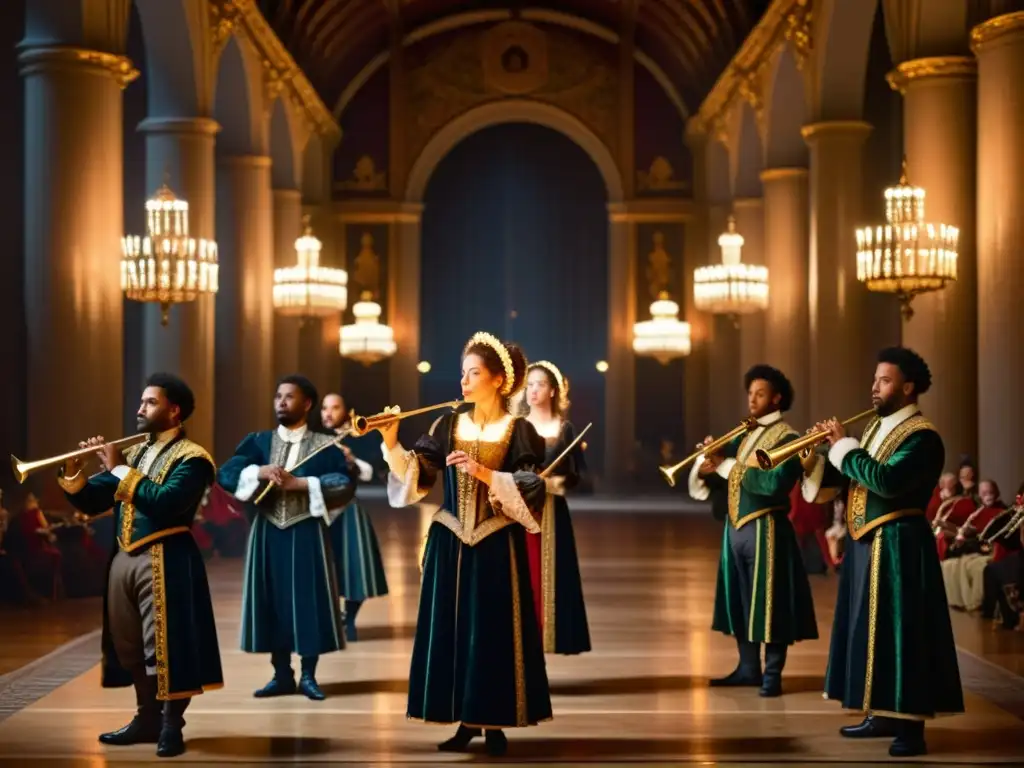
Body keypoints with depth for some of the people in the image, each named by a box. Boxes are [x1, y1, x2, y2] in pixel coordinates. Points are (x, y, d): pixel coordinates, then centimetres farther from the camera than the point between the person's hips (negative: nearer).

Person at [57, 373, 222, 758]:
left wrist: (121, 469, -18)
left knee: (166, 647, -5)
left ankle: (172, 726, 3)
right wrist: (72, 473, -3)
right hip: (124, 559, 8)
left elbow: (165, 503, -23)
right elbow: (91, 503, 15)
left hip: (164, 562, -8)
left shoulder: (190, 458, -6)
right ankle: (148, 719, 22)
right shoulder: (133, 453, 17)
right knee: (130, 647, 11)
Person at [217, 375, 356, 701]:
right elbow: (225, 474, -3)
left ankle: (308, 676, 10)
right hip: (268, 532, 3)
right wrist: (258, 473, -21)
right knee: (273, 601, 5)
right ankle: (282, 675, 14)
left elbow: (345, 484, -13)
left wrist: (300, 483, -20)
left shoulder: (325, 446, -1)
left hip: (306, 533, -3)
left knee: (309, 600, -1)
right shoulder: (258, 442, 8)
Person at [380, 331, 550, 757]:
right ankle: (466, 720, 13)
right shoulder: (448, 424, 7)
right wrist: (392, 444, -17)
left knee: (494, 632, -1)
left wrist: (485, 473, -22)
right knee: (451, 629, 4)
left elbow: (530, 489, -12)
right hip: (451, 542, 4)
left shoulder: (518, 430, -3)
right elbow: (418, 474, -2)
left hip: (496, 546, -3)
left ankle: (495, 722, 8)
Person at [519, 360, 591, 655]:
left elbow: (577, 476, 1)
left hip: (552, 515, 0)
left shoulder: (565, 429, 4)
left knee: (548, 578, -3)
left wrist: (553, 482, -17)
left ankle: (548, 636, 1)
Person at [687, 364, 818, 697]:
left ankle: (772, 674, 4)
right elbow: (724, 480, 12)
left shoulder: (787, 438, -9)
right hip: (735, 527, 8)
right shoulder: (745, 434, 15)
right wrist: (709, 465, -11)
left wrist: (728, 466, -18)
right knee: (741, 600, 12)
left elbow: (775, 483, -23)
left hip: (765, 529, -8)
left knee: (768, 602, -3)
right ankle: (748, 668, 22)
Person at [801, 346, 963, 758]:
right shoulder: (876, 426, 14)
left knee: (900, 632, -8)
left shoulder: (921, 437, -15)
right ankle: (883, 714, 22)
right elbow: (846, 477, 14)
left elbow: (886, 482, -29)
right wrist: (816, 461, -4)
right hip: (866, 542, 9)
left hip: (897, 546, -9)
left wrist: (844, 445, -20)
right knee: (872, 629, 13)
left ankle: (911, 726, -4)